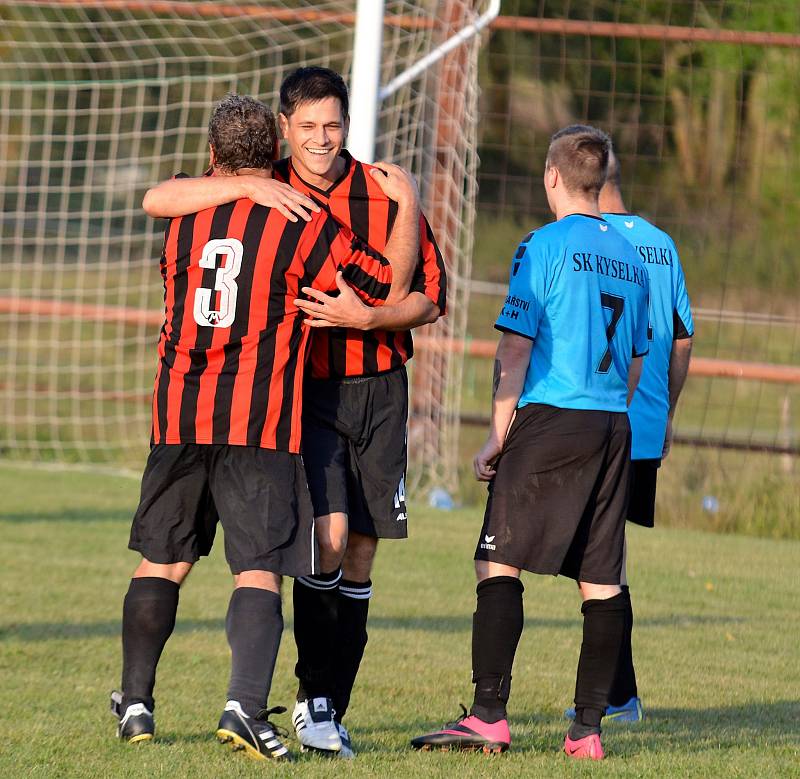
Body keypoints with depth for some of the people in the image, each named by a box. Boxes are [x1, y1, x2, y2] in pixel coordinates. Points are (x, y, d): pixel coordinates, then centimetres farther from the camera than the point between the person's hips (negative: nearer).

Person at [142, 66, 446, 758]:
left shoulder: (385, 196, 0)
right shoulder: (261, 194, 1)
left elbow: (431, 296, 2)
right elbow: (159, 200, -9)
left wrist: (364, 316, -16)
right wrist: (250, 186, -20)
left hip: (376, 389, 2)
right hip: (301, 389, -2)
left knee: (361, 550, 4)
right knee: (329, 535, -17)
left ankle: (333, 708, 13)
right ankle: (314, 699, -5)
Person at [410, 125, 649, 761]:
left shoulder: (544, 247, -6)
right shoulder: (630, 256, 14)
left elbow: (515, 349, -9)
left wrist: (498, 438, -4)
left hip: (550, 421, -7)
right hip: (613, 426, 7)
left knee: (499, 565, -5)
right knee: (603, 581, 5)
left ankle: (490, 717, -12)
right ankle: (589, 728, 5)